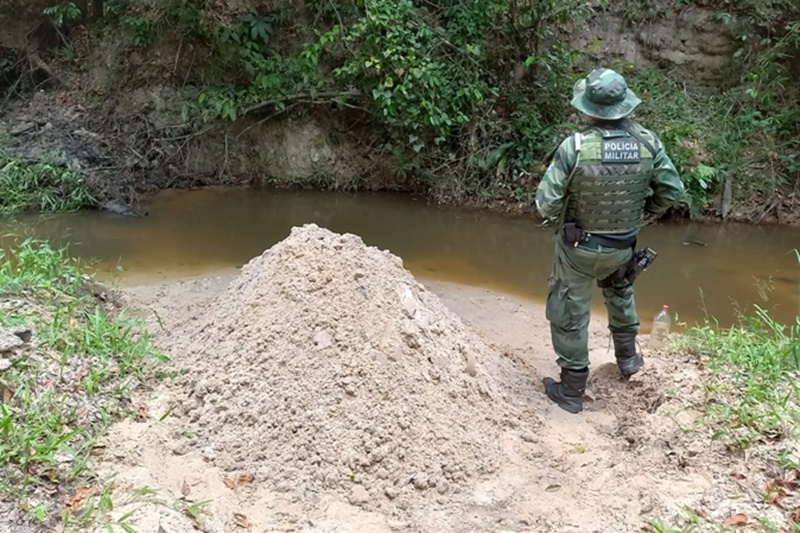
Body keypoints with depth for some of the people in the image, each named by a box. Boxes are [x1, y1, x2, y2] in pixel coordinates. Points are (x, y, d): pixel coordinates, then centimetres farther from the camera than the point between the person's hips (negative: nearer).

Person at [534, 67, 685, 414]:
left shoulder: (574, 147, -26)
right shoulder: (647, 142, -14)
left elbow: (546, 203, -23)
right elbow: (672, 191, -5)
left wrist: (557, 215, 0)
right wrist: (641, 215, 12)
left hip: (578, 246, -4)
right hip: (623, 246, 4)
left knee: (569, 313, 12)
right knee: (619, 290, 34)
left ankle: (571, 390, 23)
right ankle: (627, 356, 45)